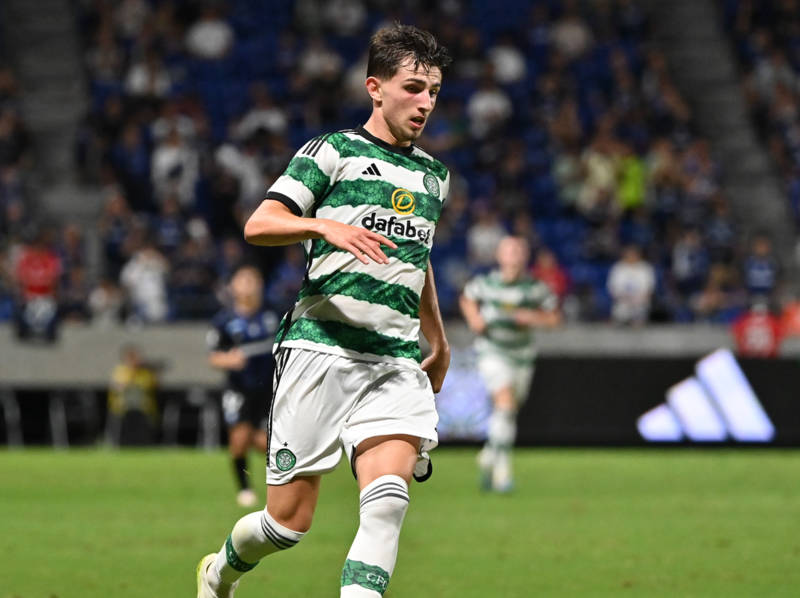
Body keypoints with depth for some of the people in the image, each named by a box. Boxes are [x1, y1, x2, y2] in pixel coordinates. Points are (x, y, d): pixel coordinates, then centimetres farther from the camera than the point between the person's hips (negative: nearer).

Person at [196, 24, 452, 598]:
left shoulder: (433, 175, 19)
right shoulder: (332, 152, 0)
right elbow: (257, 226, -11)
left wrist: (439, 340, 45)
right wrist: (324, 226, -28)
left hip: (396, 360, 4)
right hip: (321, 349, -4)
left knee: (388, 501, -20)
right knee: (290, 521, 1)